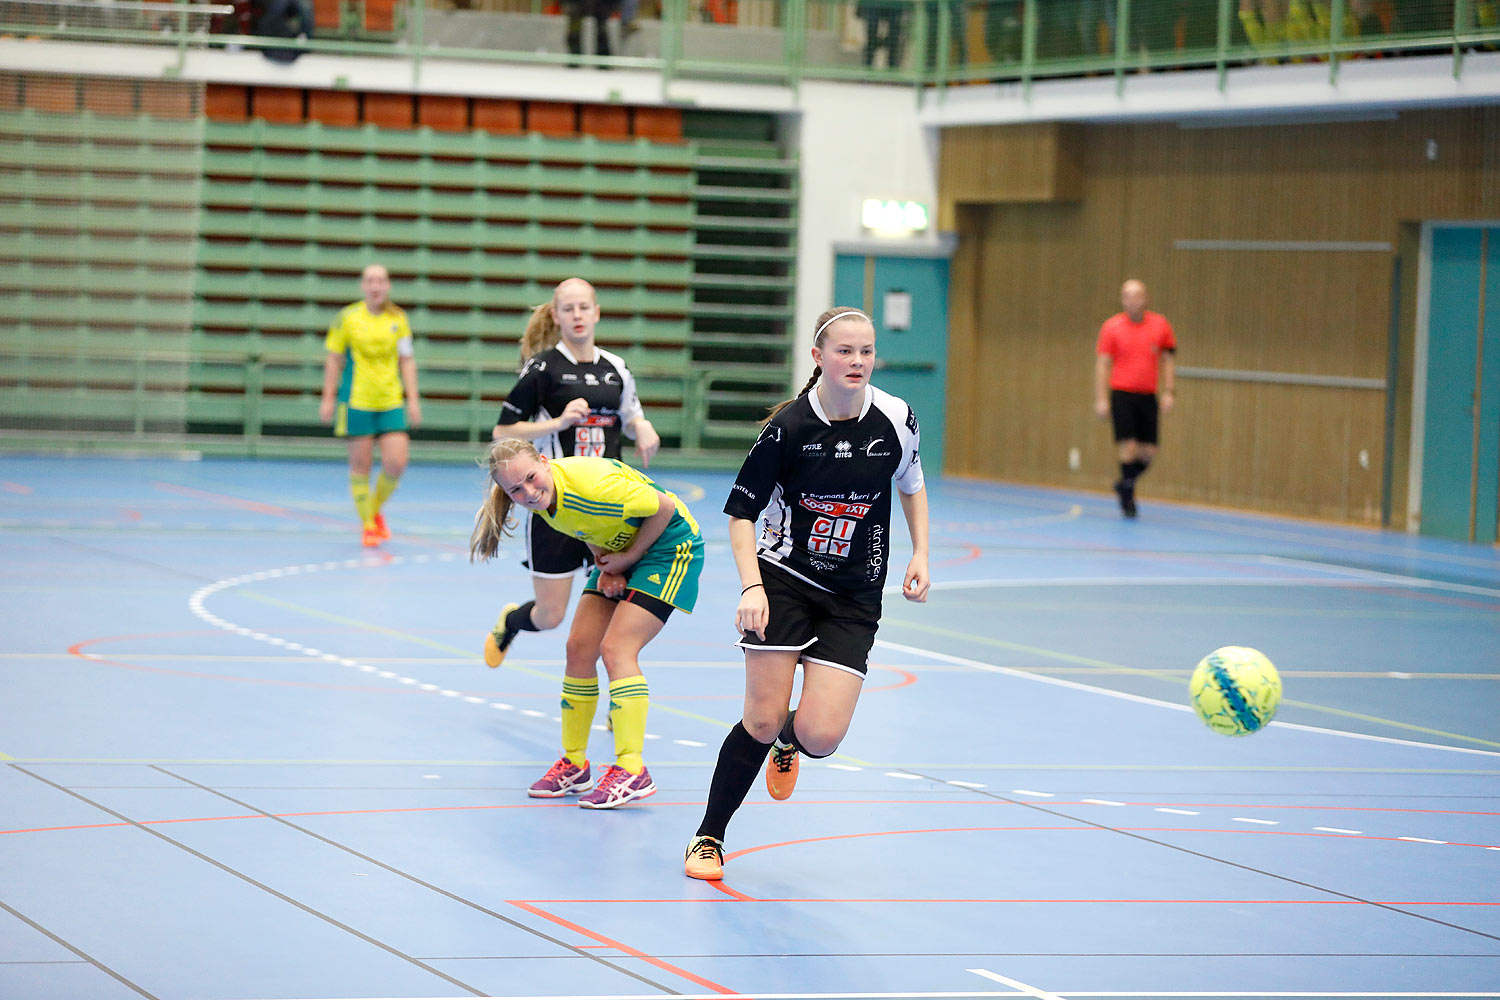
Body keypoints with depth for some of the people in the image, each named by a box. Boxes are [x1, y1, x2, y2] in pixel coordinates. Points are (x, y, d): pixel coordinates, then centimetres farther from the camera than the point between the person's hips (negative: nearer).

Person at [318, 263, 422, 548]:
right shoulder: (347, 318, 0)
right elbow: (333, 360, 4)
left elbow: (407, 361, 9)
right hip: (356, 403, -2)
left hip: (392, 403, 2)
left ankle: (376, 509, 21)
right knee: (361, 466, 1)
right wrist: (328, 399, 1)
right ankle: (367, 524, 15)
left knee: (396, 464, -6)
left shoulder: (398, 320, 6)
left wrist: (413, 399, 3)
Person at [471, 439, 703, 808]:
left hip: (669, 545, -8)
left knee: (616, 649, -19)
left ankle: (631, 771, -19)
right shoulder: (544, 499, -10)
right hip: (622, 552, 8)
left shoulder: (589, 484, -34)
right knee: (580, 648, 2)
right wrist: (606, 565, -9)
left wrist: (627, 558, -15)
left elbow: (664, 507, -23)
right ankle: (574, 765, 13)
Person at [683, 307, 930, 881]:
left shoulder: (896, 419, -6)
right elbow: (741, 511, -7)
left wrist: (920, 554, 4)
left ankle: (789, 740, 29)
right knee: (762, 721, -9)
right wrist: (751, 587, -20)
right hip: (784, 580, -2)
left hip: (853, 597, 2)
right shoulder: (789, 425, -14)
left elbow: (911, 484, 15)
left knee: (822, 736, -10)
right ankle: (709, 837, 11)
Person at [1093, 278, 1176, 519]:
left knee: (1149, 451, 2)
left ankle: (1125, 483, 28)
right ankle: (1127, 499, 4)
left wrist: (1167, 393, 2)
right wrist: (1101, 399, -8)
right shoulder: (1111, 326, -2)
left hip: (1148, 397, 3)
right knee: (1129, 447, -10)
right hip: (1122, 394, -3)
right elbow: (1102, 363, -2)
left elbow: (1167, 360, 11)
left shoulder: (1160, 325, 5)